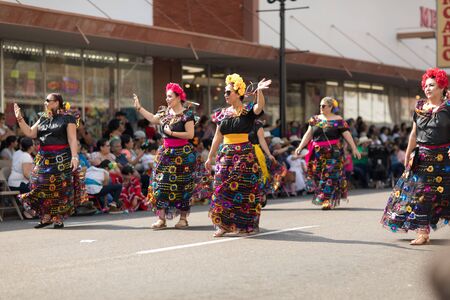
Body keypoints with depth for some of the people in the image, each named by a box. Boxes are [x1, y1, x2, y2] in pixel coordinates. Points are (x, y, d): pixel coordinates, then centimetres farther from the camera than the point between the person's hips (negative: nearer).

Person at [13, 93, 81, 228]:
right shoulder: (43, 118, 16)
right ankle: (46, 217, 11)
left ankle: (59, 218, 4)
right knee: (41, 187, 1)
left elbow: (72, 139, -9)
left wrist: (74, 156, -18)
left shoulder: (67, 118, -2)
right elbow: (30, 133, 11)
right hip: (44, 158, 6)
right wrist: (19, 118, 4)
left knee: (60, 189, -3)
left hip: (61, 159, -6)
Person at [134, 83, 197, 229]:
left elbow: (190, 134, -15)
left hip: (182, 153, -6)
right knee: (161, 184, -1)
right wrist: (139, 108, 21)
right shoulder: (165, 112, 11)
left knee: (181, 186, 0)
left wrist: (171, 132, -16)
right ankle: (161, 219, 1)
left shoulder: (187, 114, -9)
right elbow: (153, 119, 23)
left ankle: (183, 218, 9)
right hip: (166, 151, 6)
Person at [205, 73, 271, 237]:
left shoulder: (248, 111, -2)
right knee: (222, 188, -2)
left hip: (244, 154, -4)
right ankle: (224, 225, 2)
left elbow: (260, 106, -25)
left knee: (244, 189, -3)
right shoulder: (223, 113, 13)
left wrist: (259, 91, -43)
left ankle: (245, 225, 6)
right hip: (226, 154, 5)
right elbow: (217, 137, 17)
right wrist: (210, 157, 17)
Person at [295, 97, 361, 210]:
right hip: (318, 153, 4)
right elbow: (308, 134, 12)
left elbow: (347, 135, -6)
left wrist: (354, 148, -13)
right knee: (317, 176, 5)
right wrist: (300, 146, 4)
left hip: (333, 153, -4)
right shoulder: (315, 119, 12)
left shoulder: (338, 120, -2)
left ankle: (328, 201, -5)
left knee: (330, 176, -7)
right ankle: (319, 198, 18)